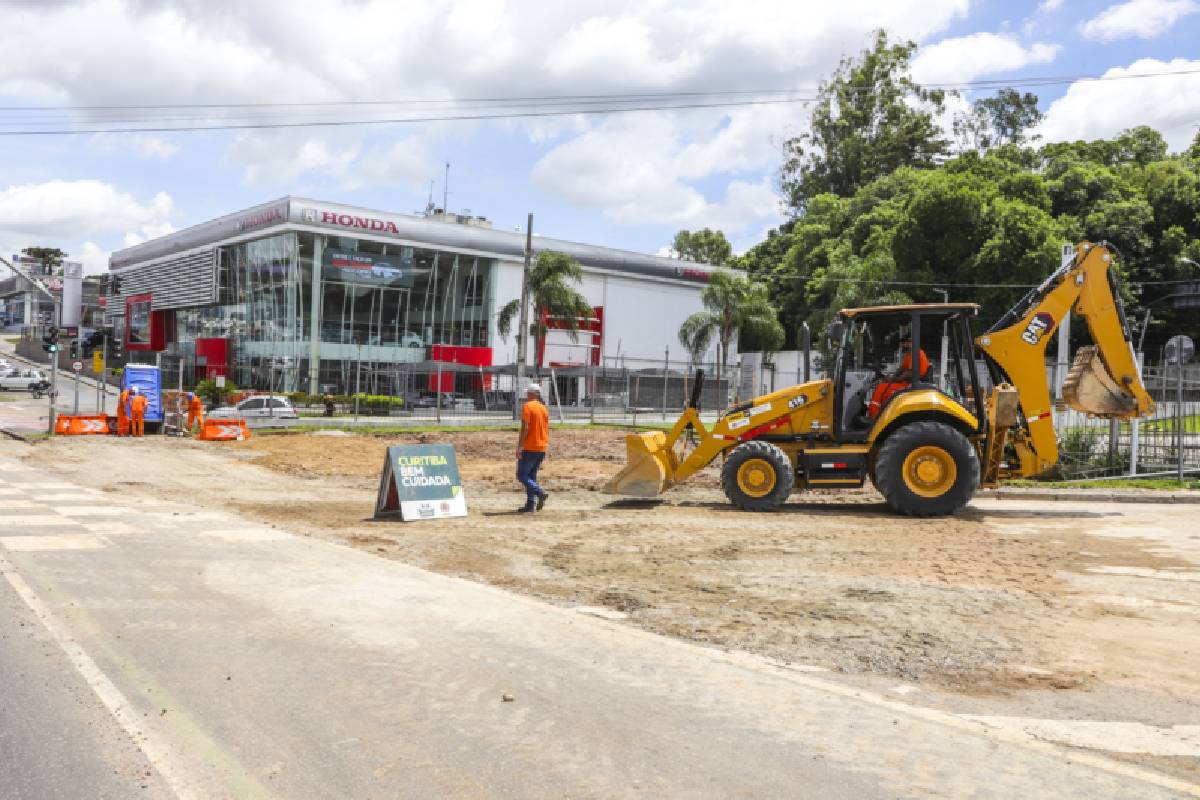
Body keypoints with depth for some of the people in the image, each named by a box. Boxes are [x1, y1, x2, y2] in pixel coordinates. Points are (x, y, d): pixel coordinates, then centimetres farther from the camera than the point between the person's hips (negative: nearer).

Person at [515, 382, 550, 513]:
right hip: (542, 448, 8)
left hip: (529, 448, -7)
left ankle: (541, 493, -17)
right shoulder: (544, 408, 12)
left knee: (522, 475, -2)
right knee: (531, 476, 12)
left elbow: (525, 428, -19)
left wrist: (519, 447, -18)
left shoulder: (527, 406, -10)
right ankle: (530, 504, 7)